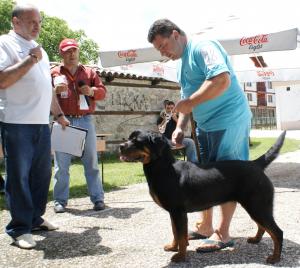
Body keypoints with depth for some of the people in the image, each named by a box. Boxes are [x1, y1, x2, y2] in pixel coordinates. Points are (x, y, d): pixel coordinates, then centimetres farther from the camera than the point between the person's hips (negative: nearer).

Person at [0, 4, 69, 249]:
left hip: (42, 124, 8)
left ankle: (35, 218, 24)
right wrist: (30, 60, -15)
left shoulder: (40, 50, 21)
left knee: (42, 174, 11)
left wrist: (59, 114, 25)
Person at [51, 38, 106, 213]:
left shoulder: (89, 72, 15)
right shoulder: (54, 73, 10)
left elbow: (103, 92, 11)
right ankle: (60, 200, 10)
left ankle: (98, 198, 10)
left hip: (85, 121, 1)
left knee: (91, 161, 4)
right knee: (61, 164, 1)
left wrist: (92, 91, -9)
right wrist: (55, 90, -14)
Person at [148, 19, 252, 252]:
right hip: (205, 125, 10)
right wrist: (180, 127, 8)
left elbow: (222, 80, -28)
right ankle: (205, 226, 24)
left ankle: (222, 234, 5)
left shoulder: (202, 47, -14)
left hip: (228, 121, -10)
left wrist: (189, 102, -21)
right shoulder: (182, 61, 16)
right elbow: (188, 97, 20)